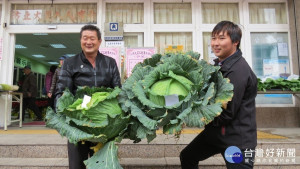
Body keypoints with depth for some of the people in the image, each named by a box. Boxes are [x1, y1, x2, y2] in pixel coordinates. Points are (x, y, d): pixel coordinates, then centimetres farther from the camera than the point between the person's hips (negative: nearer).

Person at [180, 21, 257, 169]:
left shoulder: (239, 70, -23)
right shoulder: (219, 65, 7)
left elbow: (227, 112, -24)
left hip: (237, 139, -9)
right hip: (215, 131, 9)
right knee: (187, 157, 18)